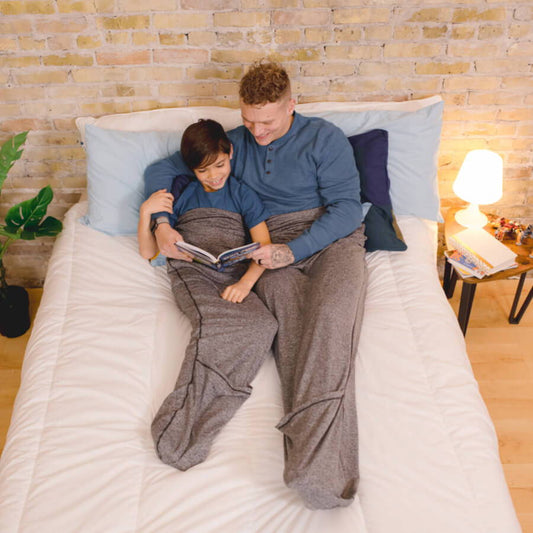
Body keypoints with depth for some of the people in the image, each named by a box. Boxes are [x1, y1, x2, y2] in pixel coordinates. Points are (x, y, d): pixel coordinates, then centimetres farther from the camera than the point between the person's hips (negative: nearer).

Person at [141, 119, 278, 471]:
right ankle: (183, 420, -44)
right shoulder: (182, 195, 22)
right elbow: (148, 252, 21)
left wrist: (245, 283, -11)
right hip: (191, 273, 0)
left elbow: (264, 246, 8)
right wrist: (146, 211, 3)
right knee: (213, 322, -36)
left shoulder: (242, 193, 19)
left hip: (234, 277, 1)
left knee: (264, 324, -33)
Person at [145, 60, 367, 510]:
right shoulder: (233, 143, 18)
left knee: (333, 313, -35)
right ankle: (314, 461, -44)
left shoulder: (325, 138, 7)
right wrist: (161, 224, 2)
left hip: (332, 238, -2)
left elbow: (347, 207, -2)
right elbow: (161, 171, 21)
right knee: (292, 332, -30)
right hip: (275, 249, 2)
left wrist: (294, 249, -15)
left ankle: (318, 466, -46)